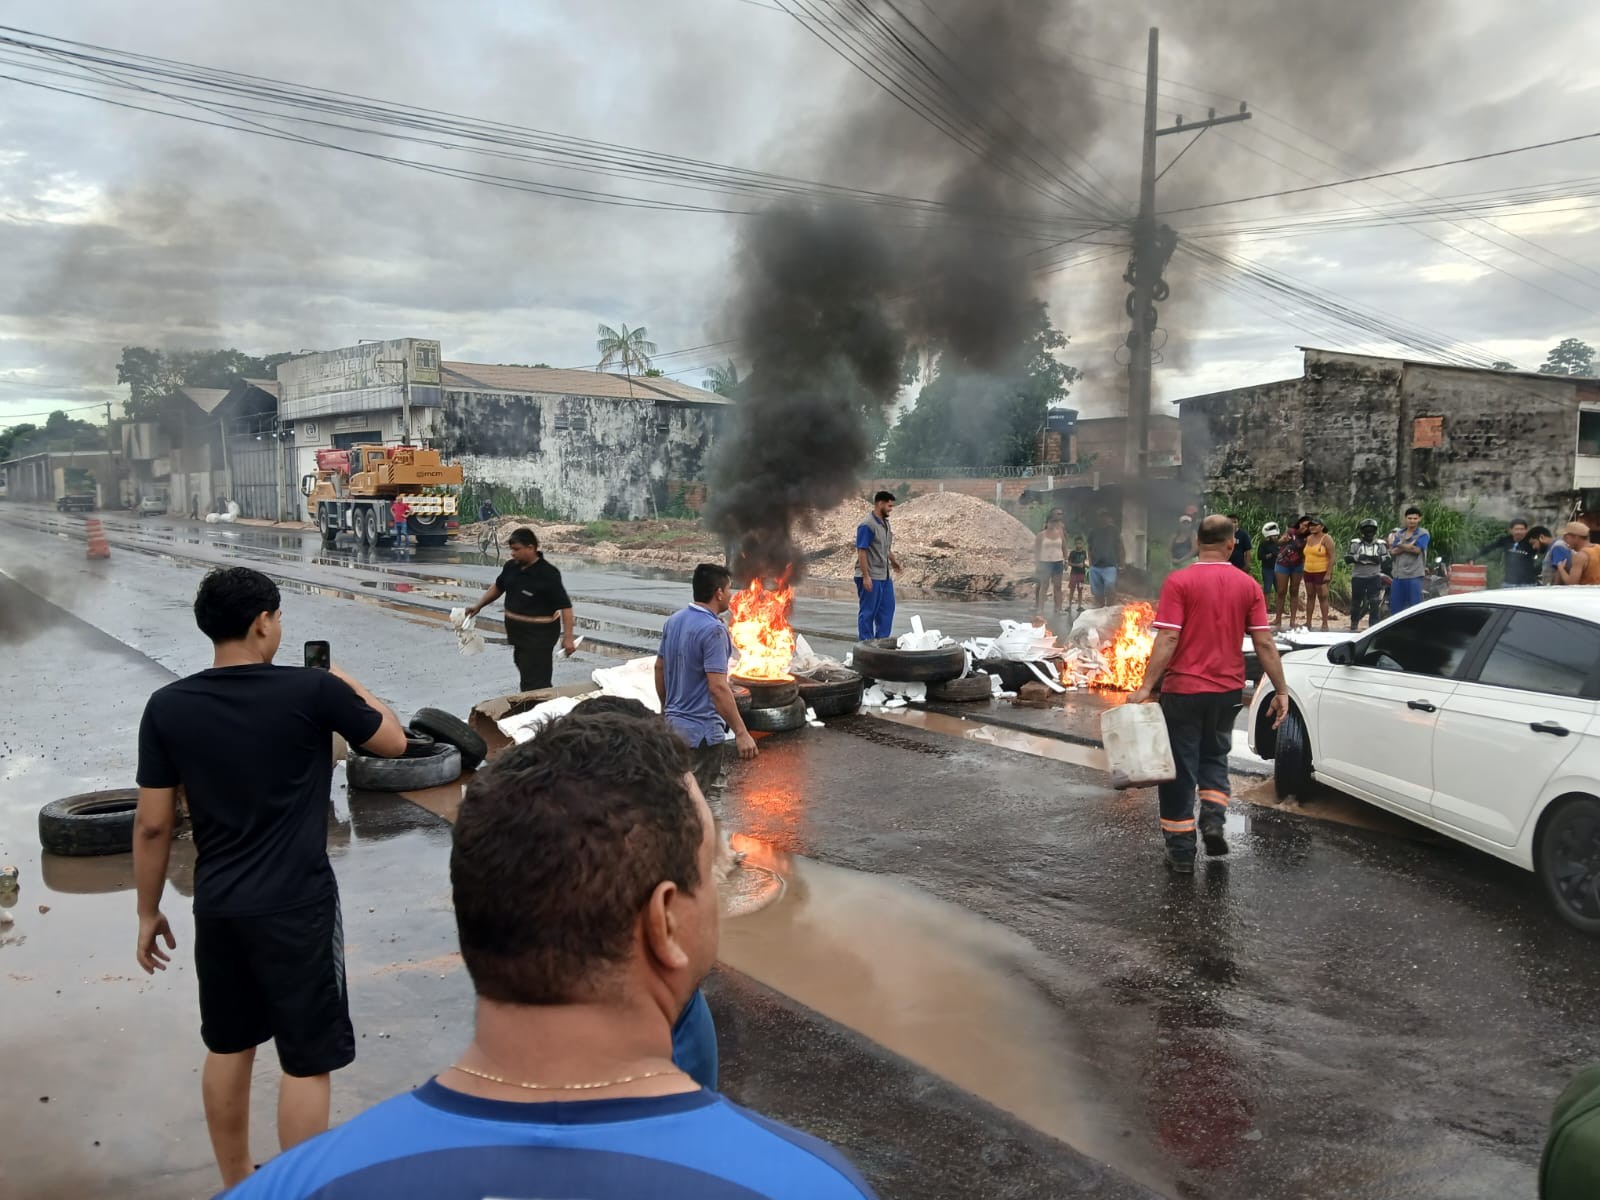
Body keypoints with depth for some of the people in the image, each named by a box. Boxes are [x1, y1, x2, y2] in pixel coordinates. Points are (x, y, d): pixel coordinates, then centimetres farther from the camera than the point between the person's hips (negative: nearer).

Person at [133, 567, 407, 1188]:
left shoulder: (168, 706, -4)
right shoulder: (312, 689, -14)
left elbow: (152, 825, 0)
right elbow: (394, 741, 2)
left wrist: (148, 913, 11)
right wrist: (348, 685, 16)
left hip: (217, 907, 5)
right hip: (298, 907, -5)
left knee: (227, 1047, 21)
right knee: (306, 1062, 6)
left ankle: (235, 1185, 37)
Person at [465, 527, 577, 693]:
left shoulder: (548, 574, -20)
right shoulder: (511, 567, 2)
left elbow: (565, 606, -20)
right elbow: (498, 587, 23)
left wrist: (567, 638, -25)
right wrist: (479, 606, 17)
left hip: (539, 633, -8)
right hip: (518, 632, 8)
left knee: (534, 682, -10)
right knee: (525, 674, 17)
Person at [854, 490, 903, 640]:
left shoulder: (885, 523, 11)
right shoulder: (867, 525, -16)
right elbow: (861, 551, -19)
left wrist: (893, 560, 19)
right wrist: (866, 576, -22)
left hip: (885, 576, 9)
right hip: (871, 577, -9)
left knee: (887, 608, 13)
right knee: (868, 611, 1)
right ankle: (866, 643, 9)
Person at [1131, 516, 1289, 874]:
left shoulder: (1178, 582, -11)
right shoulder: (1248, 585, 1)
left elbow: (1167, 639, -18)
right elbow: (1264, 643, -1)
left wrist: (1146, 686, -17)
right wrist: (1281, 690, 6)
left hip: (1183, 688, -4)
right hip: (1227, 689, 4)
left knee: (1180, 767, 6)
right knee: (1214, 757, 25)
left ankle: (1181, 850, 11)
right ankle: (1213, 818, 5)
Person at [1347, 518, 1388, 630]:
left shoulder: (1379, 544, 5)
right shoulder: (1355, 543, 0)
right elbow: (1347, 558, -9)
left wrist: (1379, 559, -20)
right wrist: (1359, 557, -25)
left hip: (1374, 578, 1)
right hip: (1358, 578, -1)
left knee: (1374, 603, -7)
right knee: (1356, 603, 10)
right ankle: (1354, 625, 28)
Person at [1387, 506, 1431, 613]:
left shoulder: (1423, 534, 0)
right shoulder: (1398, 534, 11)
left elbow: (1417, 549, -15)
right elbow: (1392, 552, -2)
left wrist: (1400, 546, -3)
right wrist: (1408, 546, -14)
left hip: (1414, 576, -4)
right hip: (1398, 574, 4)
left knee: (1414, 605, -1)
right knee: (1395, 605, 9)